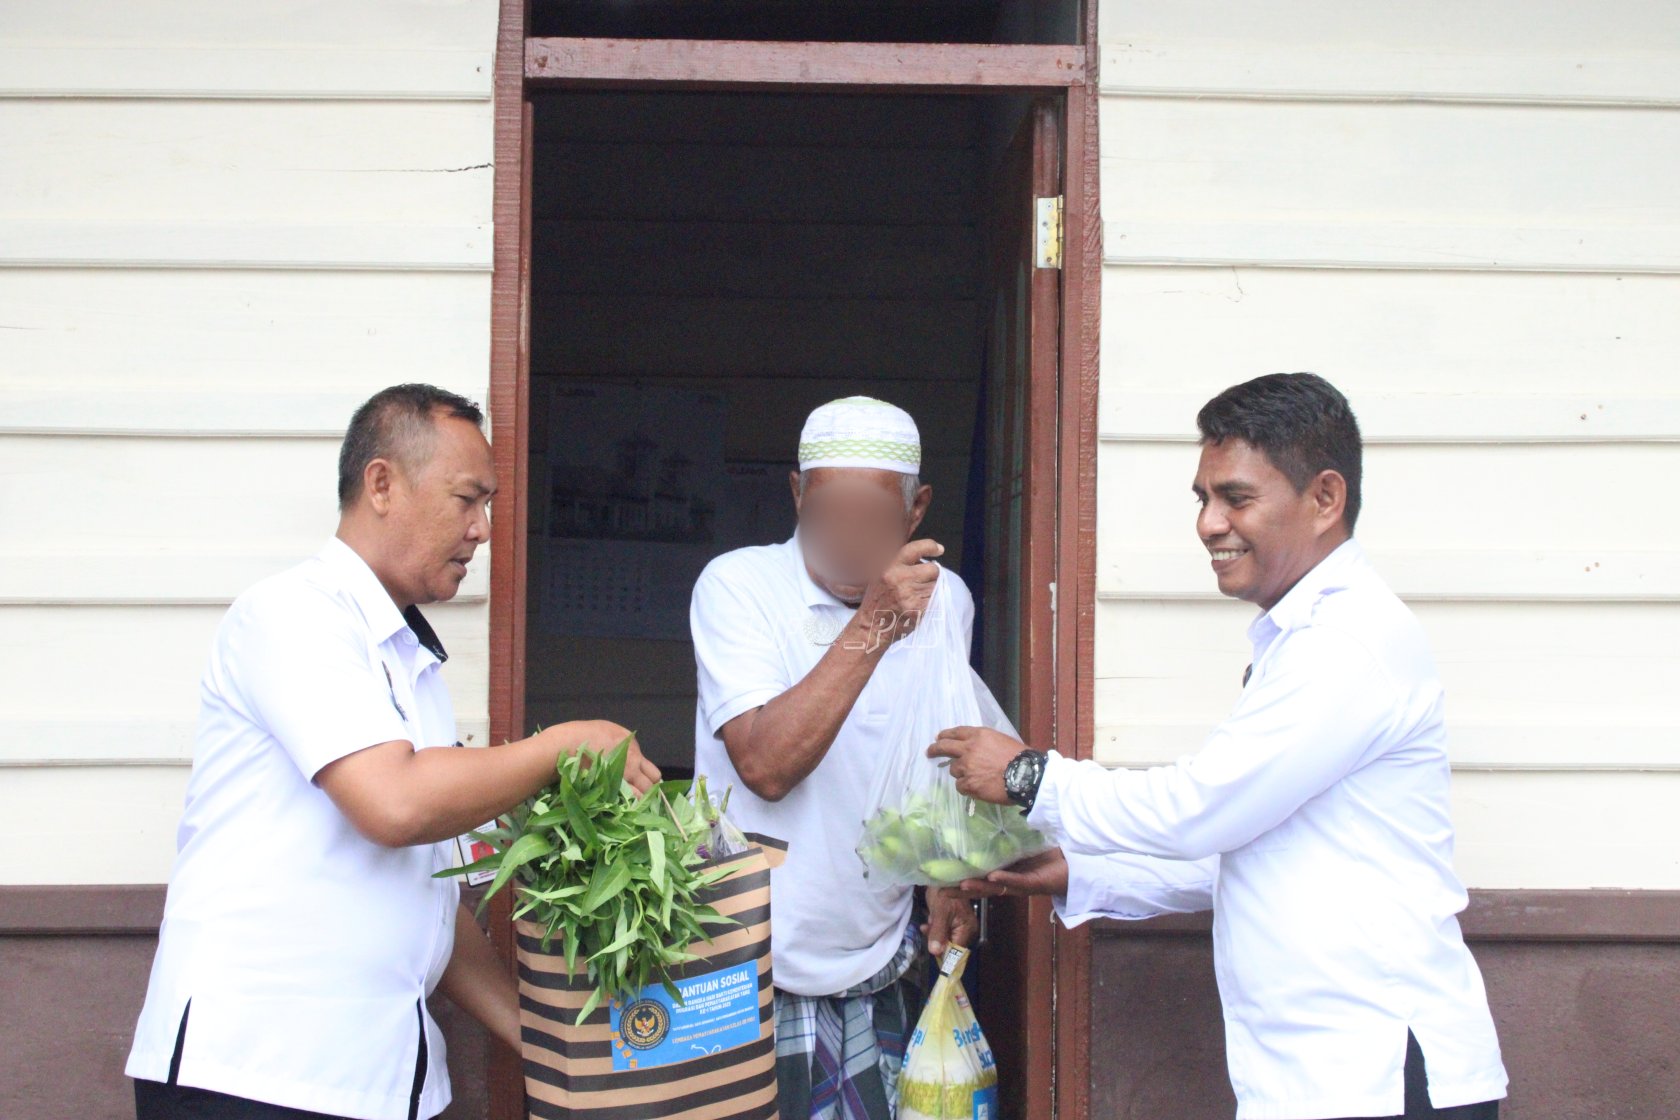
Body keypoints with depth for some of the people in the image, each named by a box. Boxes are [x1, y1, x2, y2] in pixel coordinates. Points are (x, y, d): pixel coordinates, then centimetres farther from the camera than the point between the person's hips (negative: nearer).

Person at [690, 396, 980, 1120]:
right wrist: (873, 626, -27)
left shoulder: (945, 599, 3)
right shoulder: (735, 586, -12)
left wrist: (946, 884, 4)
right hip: (751, 974, -4)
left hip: (880, 974, 4)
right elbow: (765, 766, -24)